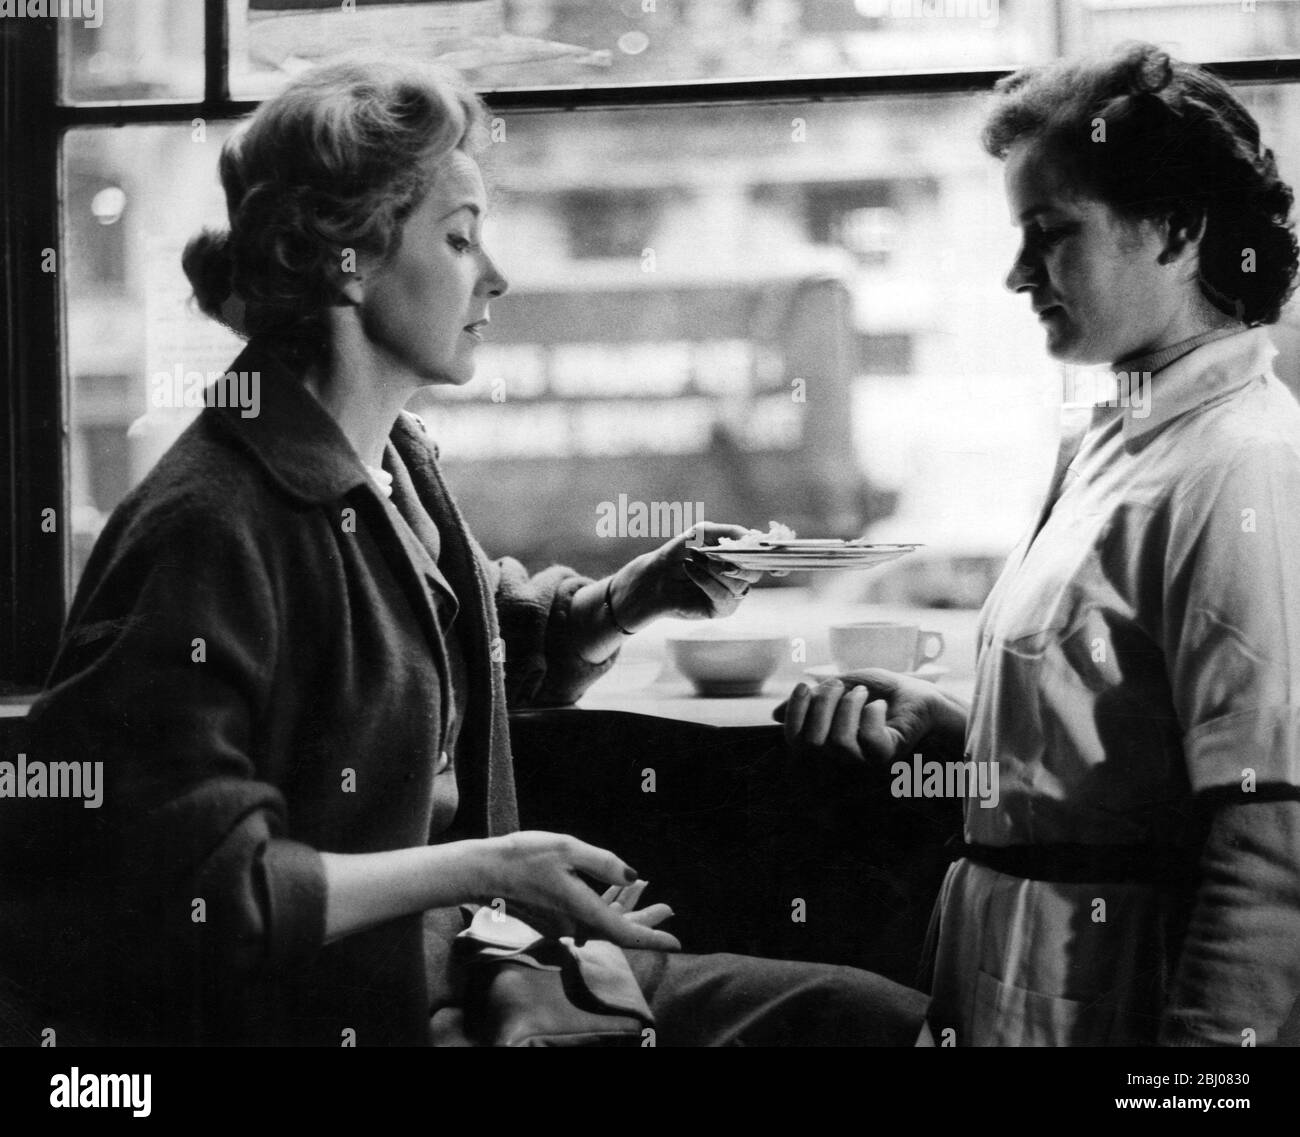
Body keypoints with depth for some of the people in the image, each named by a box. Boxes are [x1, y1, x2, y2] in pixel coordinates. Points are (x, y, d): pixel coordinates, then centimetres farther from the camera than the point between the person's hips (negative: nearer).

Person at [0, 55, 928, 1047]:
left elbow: (503, 645, 29)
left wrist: (641, 593, 9)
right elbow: (196, 888, -25)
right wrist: (483, 870, -23)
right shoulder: (213, 523, -21)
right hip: (332, 1018, -9)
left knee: (882, 1018, 4)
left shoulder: (396, 462, 8)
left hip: (470, 968, 9)